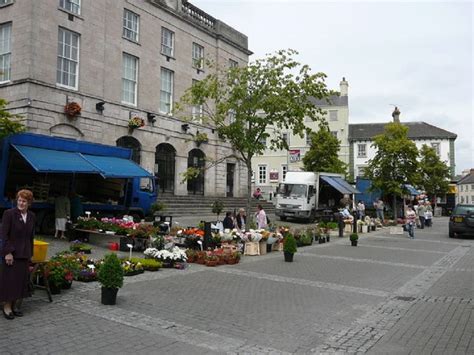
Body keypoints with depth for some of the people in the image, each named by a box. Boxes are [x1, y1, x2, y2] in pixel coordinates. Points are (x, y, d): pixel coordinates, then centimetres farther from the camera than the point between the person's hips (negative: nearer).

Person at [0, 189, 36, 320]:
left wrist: (30, 254, 11)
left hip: (24, 254, 5)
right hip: (11, 253, -5)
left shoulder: (31, 216, 5)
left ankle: (16, 306, 20)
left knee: (22, 280, 8)